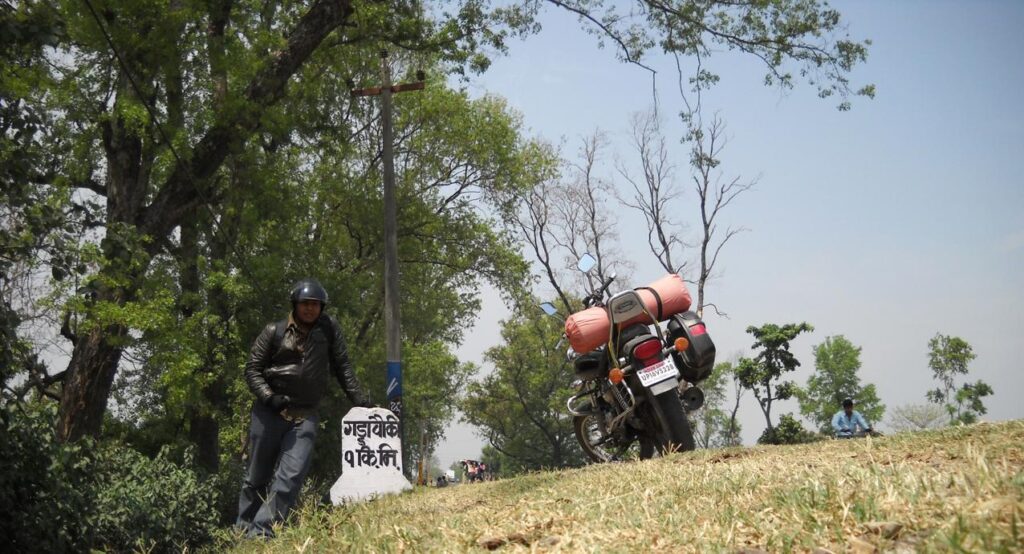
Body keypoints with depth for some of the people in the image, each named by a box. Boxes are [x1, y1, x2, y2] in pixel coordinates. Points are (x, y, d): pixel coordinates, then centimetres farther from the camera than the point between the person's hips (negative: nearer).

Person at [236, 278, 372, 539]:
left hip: (305, 416, 1)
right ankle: (243, 530, 17)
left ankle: (261, 532, -14)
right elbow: (252, 369, 3)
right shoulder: (274, 332, 2)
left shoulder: (329, 329, 7)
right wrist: (269, 397, -12)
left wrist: (359, 400, 1)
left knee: (291, 476, -15)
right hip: (269, 411, -1)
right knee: (257, 477, 6)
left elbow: (342, 367, 9)